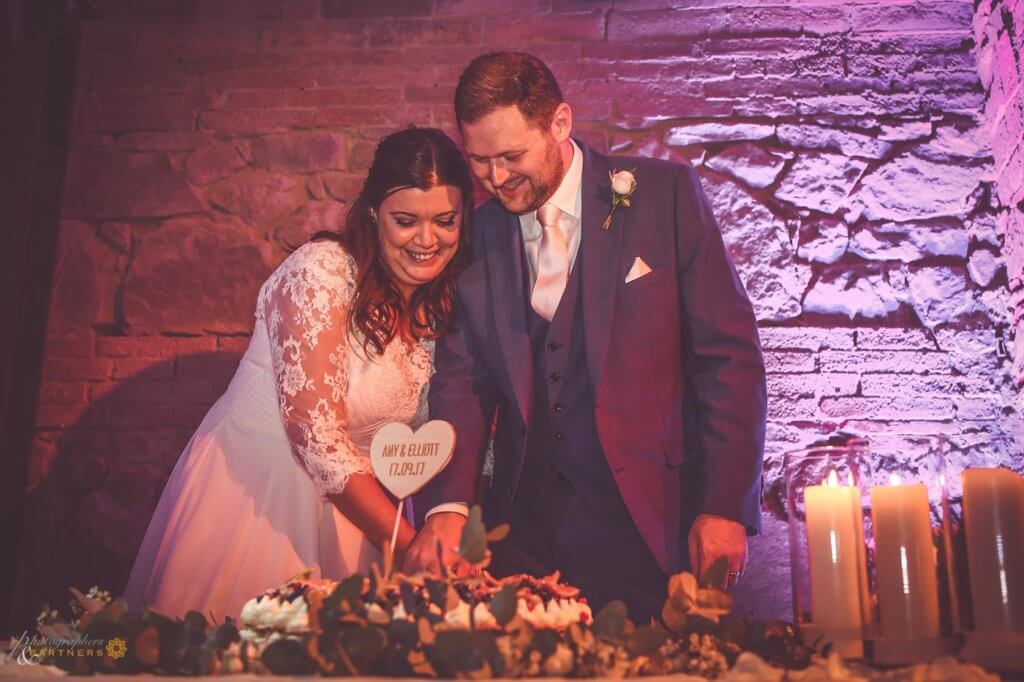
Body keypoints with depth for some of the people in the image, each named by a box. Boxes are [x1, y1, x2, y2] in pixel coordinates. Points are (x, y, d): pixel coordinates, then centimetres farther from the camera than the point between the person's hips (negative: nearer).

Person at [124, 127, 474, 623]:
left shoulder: (444, 301, -1)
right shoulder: (321, 271, -21)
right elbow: (318, 437, -25)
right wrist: (407, 545, -26)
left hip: (348, 500, 5)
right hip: (252, 486, -5)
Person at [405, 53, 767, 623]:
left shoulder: (665, 194, -5)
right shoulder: (476, 234, 4)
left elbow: (730, 356, -6)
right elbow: (463, 382, 2)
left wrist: (726, 507, -11)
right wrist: (446, 506, -13)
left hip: (652, 527, -2)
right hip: (526, 531, 3)